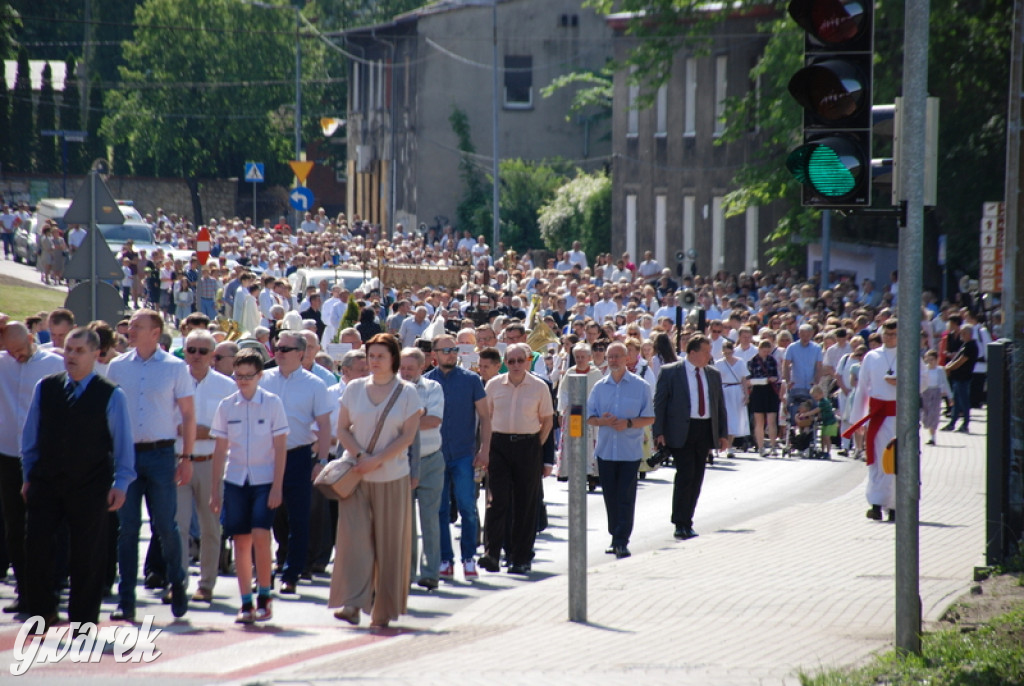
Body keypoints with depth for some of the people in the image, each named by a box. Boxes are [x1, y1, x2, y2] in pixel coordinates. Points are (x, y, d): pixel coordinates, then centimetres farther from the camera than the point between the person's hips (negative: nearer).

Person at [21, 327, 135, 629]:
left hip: (90, 487, -2)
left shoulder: (111, 395, -2)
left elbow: (122, 443, 1)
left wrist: (120, 483, -4)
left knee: (86, 557, 3)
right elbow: (31, 435, 13)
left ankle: (83, 619, 12)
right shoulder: (45, 388, 6)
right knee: (37, 548, -2)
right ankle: (41, 612, 12)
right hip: (45, 483, 2)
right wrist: (29, 475, 12)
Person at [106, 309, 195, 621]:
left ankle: (177, 584, 21)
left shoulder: (175, 368, 1)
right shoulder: (117, 367, 7)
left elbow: (188, 415, 3)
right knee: (127, 527, 1)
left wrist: (186, 457, -3)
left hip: (161, 454, -2)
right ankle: (126, 600, 4)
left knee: (165, 525, -1)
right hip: (125, 453, 2)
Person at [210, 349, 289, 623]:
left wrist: (277, 487, -8)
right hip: (235, 480, 3)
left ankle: (264, 597, -1)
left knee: (260, 536, -15)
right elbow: (220, 450, 8)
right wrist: (215, 490, 6)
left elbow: (280, 447, -2)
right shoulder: (226, 406, 4)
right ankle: (245, 603, 8)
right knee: (241, 541, 2)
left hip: (264, 480, -3)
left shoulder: (272, 403, -2)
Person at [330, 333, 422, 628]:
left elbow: (408, 436, -5)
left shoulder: (407, 392, 2)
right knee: (354, 537, -10)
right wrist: (360, 456, -11)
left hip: (392, 478, -1)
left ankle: (384, 609, 10)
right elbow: (342, 429, 7)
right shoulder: (354, 389, 8)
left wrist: (376, 460, -14)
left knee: (389, 543, 2)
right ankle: (352, 603, -15)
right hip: (355, 474, 1)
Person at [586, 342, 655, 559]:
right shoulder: (600, 387, 10)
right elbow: (589, 417, 11)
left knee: (626, 498, -8)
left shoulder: (640, 386, 1)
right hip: (605, 449, 3)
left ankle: (622, 541, -7)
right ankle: (615, 538, 17)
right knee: (610, 497, 7)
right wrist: (602, 420, -11)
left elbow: (650, 418, 1)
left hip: (630, 451, -3)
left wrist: (629, 423, -15)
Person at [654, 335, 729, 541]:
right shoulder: (670, 372, -2)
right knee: (685, 475, -12)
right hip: (681, 431, -5)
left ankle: (687, 523, 14)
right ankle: (681, 525, -9)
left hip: (706, 430, 5)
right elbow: (659, 404, -3)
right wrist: (659, 433, -10)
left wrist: (723, 433, 10)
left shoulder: (713, 375, 13)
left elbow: (720, 405, 17)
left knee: (697, 478, 6)